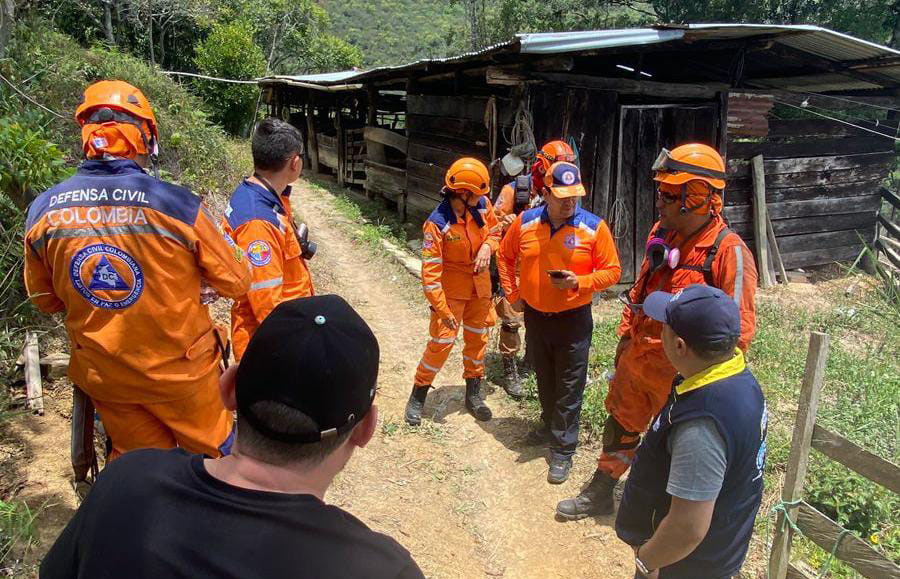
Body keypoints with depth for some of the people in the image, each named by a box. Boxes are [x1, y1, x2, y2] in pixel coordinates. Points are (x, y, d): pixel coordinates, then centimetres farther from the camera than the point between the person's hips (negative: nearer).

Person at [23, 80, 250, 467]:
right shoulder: (176, 204, -22)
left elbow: (45, 299, 6)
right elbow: (235, 282, -12)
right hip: (178, 369, -4)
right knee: (213, 453, 19)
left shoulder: (43, 209, -8)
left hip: (101, 373, 4)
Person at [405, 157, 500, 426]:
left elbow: (494, 231, 10)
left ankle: (473, 395, 34)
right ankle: (418, 396, 17)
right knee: (442, 341, -4)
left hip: (480, 285, 6)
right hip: (452, 288, -6)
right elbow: (431, 270, -22)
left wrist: (488, 246, -13)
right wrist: (441, 308, -22)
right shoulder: (437, 223, -24)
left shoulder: (482, 205, -9)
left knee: (478, 338, 15)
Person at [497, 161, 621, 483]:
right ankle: (550, 426, 47)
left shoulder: (594, 227, -13)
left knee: (569, 387, 4)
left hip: (573, 319, -3)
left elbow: (612, 271, -8)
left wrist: (579, 282, -23)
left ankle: (563, 450, 18)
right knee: (544, 379, 23)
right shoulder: (525, 223, -5)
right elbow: (505, 257, 10)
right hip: (534, 316, 4)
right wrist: (512, 294, 4)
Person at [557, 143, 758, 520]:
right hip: (638, 357, 7)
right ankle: (599, 495, 43)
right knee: (620, 426, 22)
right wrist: (626, 335, 16)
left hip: (680, 373, -7)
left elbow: (739, 327, -21)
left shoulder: (729, 251, -22)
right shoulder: (661, 233, 0)